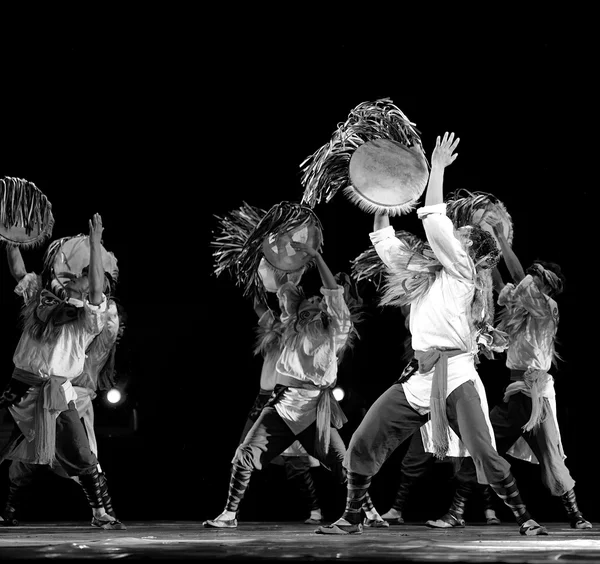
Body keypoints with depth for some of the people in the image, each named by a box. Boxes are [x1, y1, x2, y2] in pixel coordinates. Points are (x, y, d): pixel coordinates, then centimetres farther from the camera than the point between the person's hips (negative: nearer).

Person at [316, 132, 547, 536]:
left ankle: (525, 519, -3)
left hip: (455, 378, -7)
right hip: (419, 379, 7)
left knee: (485, 454, -16)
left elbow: (436, 223, -8)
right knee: (362, 445, 3)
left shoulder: (462, 271, 2)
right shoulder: (422, 273, 21)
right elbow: (386, 245, 24)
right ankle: (351, 519, 15)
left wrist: (438, 167, -4)